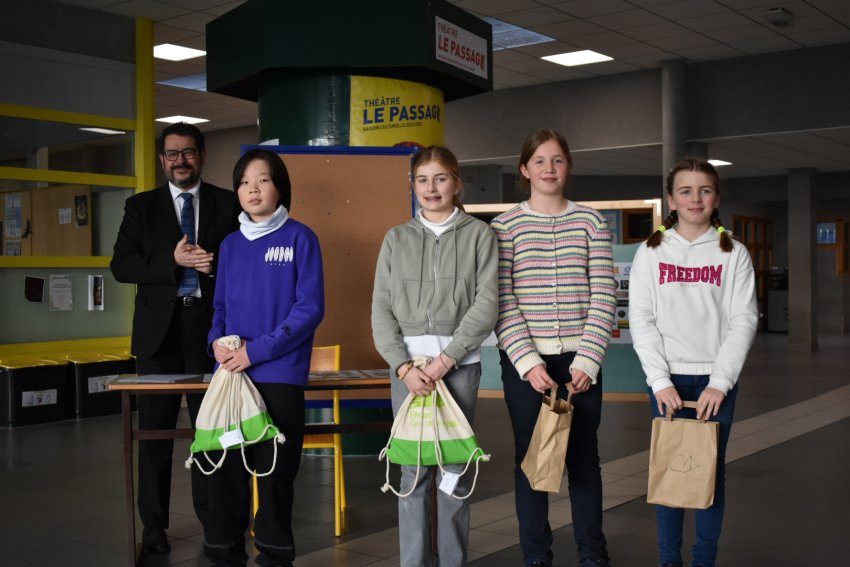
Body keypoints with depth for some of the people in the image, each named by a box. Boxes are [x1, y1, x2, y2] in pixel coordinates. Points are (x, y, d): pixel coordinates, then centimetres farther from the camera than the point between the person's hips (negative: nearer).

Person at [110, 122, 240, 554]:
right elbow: (121, 266, -3)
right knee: (155, 428, 6)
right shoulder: (141, 206, 7)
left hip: (211, 326, 0)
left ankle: (212, 515, 21)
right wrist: (173, 261, -15)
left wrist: (215, 263, -12)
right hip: (159, 328, 1)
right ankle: (154, 525, 16)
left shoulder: (228, 204, 6)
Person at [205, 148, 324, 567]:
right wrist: (218, 341, -6)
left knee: (274, 472, 4)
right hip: (230, 374, 4)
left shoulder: (300, 238, -3)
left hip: (280, 374, -4)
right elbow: (220, 307, 16)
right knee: (226, 469, 7)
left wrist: (257, 350, -16)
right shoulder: (230, 245, 12)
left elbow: (310, 308, -10)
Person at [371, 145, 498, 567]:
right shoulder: (396, 238, 11)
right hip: (407, 362, 1)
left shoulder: (477, 234, 6)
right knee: (413, 468, 2)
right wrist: (404, 366, -8)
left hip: (460, 362, -1)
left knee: (456, 465, 2)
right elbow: (381, 310, 5)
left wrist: (445, 359, -12)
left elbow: (486, 303, -4)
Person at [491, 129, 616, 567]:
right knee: (530, 456, 6)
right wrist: (527, 360, -14)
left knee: (584, 455, 8)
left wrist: (588, 359, -10)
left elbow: (603, 297, 0)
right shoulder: (504, 226, 1)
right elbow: (502, 302, -4)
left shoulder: (591, 222, 5)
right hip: (524, 359, -1)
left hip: (580, 358, 1)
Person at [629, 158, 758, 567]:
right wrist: (660, 380, -11)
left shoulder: (733, 253, 4)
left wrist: (719, 382, -11)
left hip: (716, 380, 0)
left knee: (711, 470, 4)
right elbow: (641, 320, -2)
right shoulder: (651, 252, 4)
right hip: (667, 379, 0)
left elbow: (744, 320, -2)